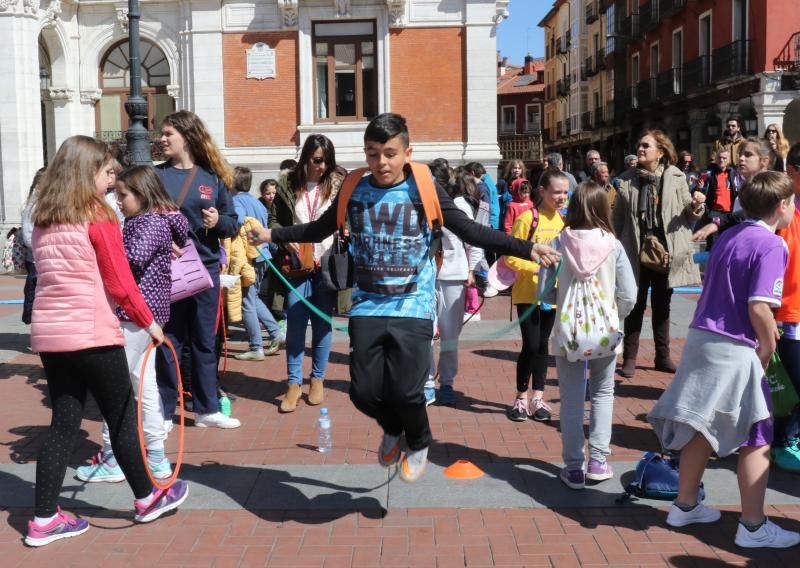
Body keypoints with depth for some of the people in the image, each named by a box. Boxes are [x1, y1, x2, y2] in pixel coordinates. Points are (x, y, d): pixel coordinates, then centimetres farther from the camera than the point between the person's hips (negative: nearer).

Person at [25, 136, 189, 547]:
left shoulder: (43, 221, 12)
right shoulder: (99, 218, -9)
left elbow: (54, 276, 13)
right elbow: (120, 284, -10)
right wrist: (149, 322, 1)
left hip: (48, 333, 7)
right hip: (91, 333, -6)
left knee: (63, 423, 11)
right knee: (122, 417, 8)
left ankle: (44, 520, 12)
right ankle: (147, 499, 23)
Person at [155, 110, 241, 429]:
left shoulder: (213, 177, 5)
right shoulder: (155, 175, 3)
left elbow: (233, 223, 8)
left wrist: (219, 221, -13)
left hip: (206, 270, 2)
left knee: (205, 341, 10)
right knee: (168, 341, 4)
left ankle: (206, 409, 22)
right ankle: (164, 412, 15)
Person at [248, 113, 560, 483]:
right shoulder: (354, 191, 3)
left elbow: (471, 232, -6)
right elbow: (319, 229, 19)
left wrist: (526, 249, -14)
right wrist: (272, 235, 20)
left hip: (413, 307, -3)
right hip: (367, 307, 3)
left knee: (406, 390, -9)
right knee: (364, 391, 0)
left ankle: (419, 444, 26)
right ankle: (393, 429, 37)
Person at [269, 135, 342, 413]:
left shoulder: (338, 184, 1)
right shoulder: (288, 184, 2)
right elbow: (274, 219, 7)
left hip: (327, 264, 0)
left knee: (323, 322, 8)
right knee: (295, 323, 0)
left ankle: (317, 379, 21)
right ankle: (293, 383, 8)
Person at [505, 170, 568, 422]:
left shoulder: (564, 219, 4)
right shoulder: (528, 218, -13)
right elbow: (511, 257, -13)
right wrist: (536, 269, -23)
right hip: (528, 292, -5)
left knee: (542, 345, 11)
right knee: (531, 345, -4)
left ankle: (538, 398, 20)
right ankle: (521, 397, 13)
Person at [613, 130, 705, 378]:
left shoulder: (676, 178, 0)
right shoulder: (627, 181, -1)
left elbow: (688, 215, 3)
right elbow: (618, 218, 1)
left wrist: (696, 206, -17)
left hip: (665, 252, 1)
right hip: (636, 252, -1)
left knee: (662, 306, 12)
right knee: (636, 305, 5)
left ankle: (663, 356, 24)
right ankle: (629, 357, 14)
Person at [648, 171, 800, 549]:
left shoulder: (727, 236, 11)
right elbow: (759, 308, -21)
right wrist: (768, 348, -7)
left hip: (701, 337, 8)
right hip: (735, 350, -8)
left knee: (703, 428, 18)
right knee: (756, 439, 4)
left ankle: (685, 506, 29)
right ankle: (753, 526, 12)